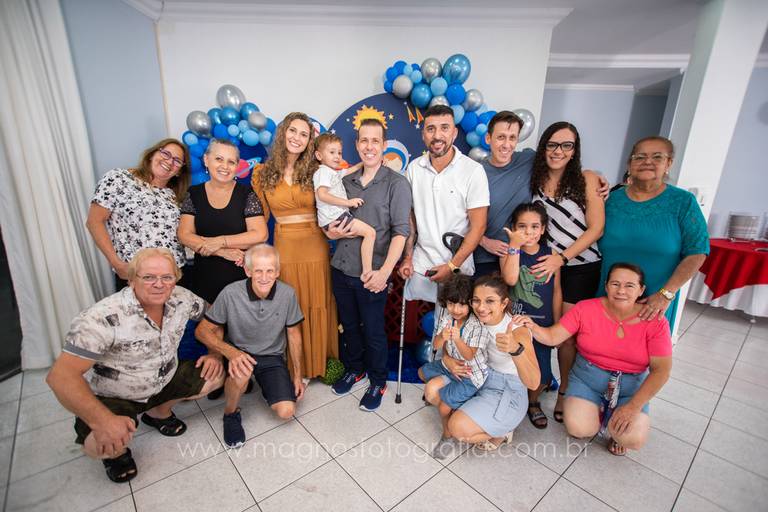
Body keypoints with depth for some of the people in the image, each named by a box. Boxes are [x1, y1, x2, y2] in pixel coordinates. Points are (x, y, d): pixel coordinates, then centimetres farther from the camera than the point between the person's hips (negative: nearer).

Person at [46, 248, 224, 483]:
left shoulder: (181, 298, -16)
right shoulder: (104, 317, -31)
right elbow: (61, 375, -33)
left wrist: (214, 353, -10)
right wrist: (103, 420, -41)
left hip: (165, 381, 5)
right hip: (113, 397, -5)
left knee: (216, 375, -8)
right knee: (100, 443, -31)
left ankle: (158, 412, 18)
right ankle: (115, 451, 10)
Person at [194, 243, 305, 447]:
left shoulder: (287, 294, -15)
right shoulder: (231, 293, -21)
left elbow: (293, 335, -2)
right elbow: (202, 331, -10)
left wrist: (297, 375, 3)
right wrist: (230, 352, -29)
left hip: (273, 357, 1)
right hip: (239, 353, -1)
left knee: (286, 412, -13)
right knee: (241, 372, -36)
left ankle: (267, 387, 21)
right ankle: (231, 414, -3)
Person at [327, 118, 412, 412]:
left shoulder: (396, 183, -7)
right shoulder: (346, 181, 9)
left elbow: (400, 231, -13)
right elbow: (331, 217, 18)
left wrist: (385, 271, -23)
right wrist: (332, 232, -6)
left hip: (371, 275, -5)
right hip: (340, 269, 5)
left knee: (373, 331, 11)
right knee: (349, 326, 20)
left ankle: (378, 382, 33)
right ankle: (354, 369, 44)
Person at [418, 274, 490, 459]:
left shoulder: (478, 326, -25)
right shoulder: (445, 319, -8)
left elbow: (469, 356, -25)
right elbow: (436, 346, -8)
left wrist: (457, 339, -42)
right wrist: (443, 337, -30)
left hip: (470, 375, -7)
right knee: (423, 372, 19)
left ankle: (448, 434, 12)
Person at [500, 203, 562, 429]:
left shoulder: (551, 254, -2)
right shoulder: (509, 252, -7)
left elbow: (556, 292, 4)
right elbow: (510, 279, -27)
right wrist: (515, 245, -26)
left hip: (542, 324, 2)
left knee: (543, 376, 6)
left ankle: (533, 401, 38)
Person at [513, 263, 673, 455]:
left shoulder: (655, 322, -10)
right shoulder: (586, 309, -10)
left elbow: (661, 369, -11)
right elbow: (552, 337, -11)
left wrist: (634, 406, -19)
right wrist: (532, 327, -34)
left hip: (631, 387, 0)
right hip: (587, 378, 0)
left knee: (633, 439, -23)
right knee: (579, 428, -20)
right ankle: (598, 410, 14)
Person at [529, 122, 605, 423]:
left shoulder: (586, 180, -5)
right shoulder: (533, 181, 5)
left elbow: (596, 228, -9)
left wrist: (561, 257, -17)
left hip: (581, 268, -3)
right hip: (544, 265, 3)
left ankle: (565, 392, 21)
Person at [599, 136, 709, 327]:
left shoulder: (683, 202, -2)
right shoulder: (612, 199, 2)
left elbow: (697, 253, -6)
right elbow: (594, 244, 6)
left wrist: (666, 294, -14)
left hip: (655, 302, -1)